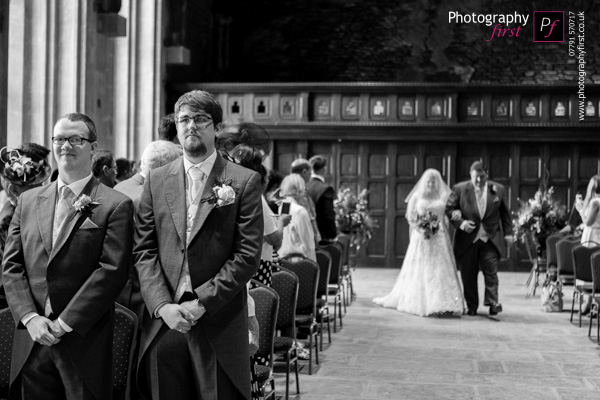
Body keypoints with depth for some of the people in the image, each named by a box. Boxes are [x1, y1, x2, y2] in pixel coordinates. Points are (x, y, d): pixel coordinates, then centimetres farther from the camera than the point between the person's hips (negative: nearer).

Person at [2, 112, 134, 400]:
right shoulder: (28, 201, 11)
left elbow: (112, 271, -11)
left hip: (84, 341, -4)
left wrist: (64, 323, -13)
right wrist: (30, 317, -6)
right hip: (31, 341, 4)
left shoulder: (116, 205, -5)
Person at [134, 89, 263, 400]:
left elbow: (248, 254, -5)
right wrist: (162, 306, -8)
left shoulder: (244, 181, 1)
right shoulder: (157, 180, 10)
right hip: (163, 324, 3)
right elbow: (143, 252, 6)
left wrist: (201, 302, -12)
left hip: (219, 325, -2)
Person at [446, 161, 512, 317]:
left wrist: (508, 233, 8)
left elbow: (504, 213, 12)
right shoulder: (460, 189, 0)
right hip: (467, 239, 0)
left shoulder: (498, 189, 6)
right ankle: (471, 306, 13)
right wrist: (461, 223, -13)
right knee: (468, 275, 4)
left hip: (490, 239, 0)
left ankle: (493, 303, 1)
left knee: (491, 272, -5)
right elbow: (449, 209, 2)